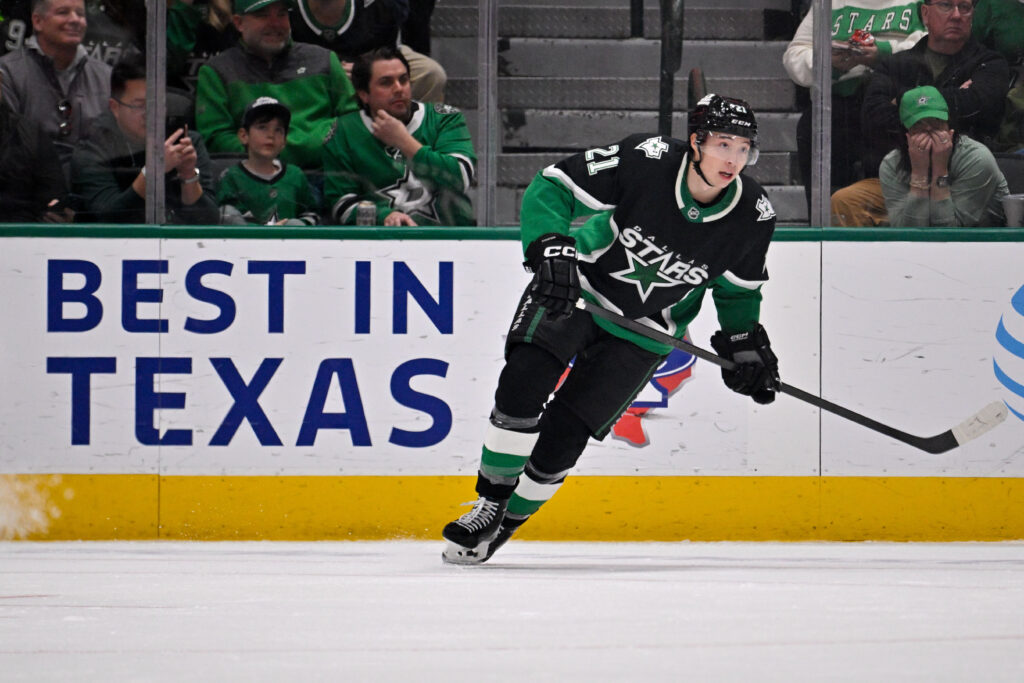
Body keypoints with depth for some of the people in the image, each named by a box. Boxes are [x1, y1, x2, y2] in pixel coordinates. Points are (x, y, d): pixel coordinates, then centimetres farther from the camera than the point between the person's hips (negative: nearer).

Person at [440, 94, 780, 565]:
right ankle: (490, 504, -5)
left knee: (562, 434, -8)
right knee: (523, 381, -23)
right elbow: (551, 188, -17)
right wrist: (550, 248, -31)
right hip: (573, 288, -1)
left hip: (642, 332, 1)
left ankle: (505, 524, 12)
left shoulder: (753, 217, -14)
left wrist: (746, 346, 0)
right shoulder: (644, 161, -24)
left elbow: (739, 290, 7)